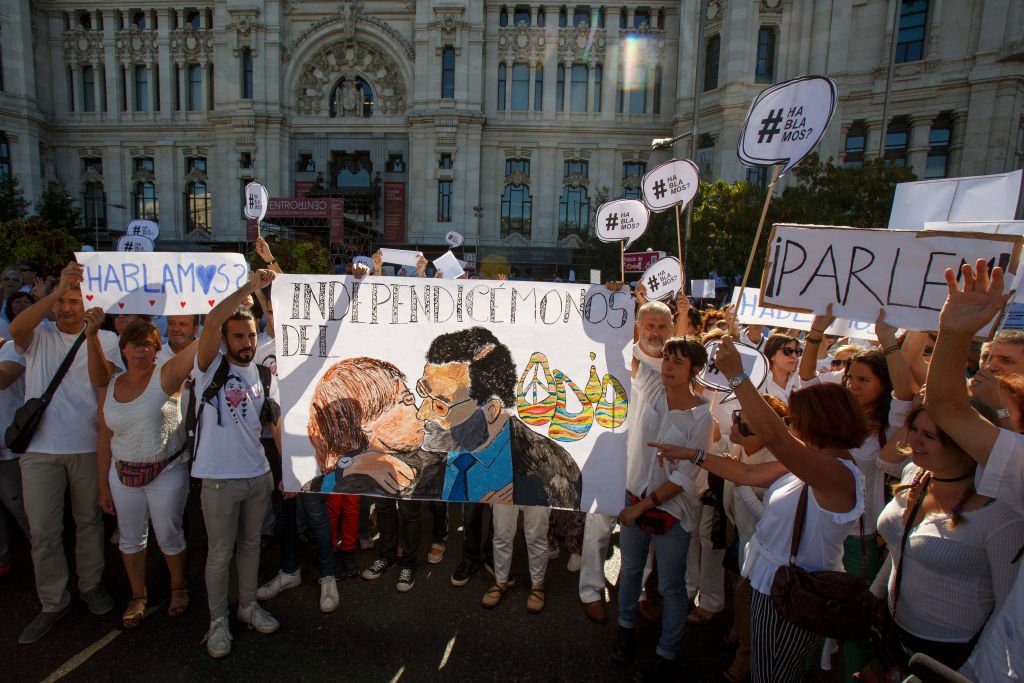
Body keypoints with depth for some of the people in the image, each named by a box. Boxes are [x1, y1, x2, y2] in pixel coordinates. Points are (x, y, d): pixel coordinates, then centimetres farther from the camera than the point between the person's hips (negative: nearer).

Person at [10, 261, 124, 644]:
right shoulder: (39, 336, 3)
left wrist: (92, 337, -30)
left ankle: (90, 585, 32)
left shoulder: (105, 339, 0)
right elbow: (15, 328, -21)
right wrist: (57, 288, -29)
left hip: (88, 446, 0)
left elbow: (100, 379, -15)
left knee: (89, 520, 14)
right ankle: (53, 602, 23)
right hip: (40, 449, 1)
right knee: (43, 531, 7)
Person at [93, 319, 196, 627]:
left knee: (169, 536, 10)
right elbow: (104, 440, 6)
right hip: (123, 474, 4)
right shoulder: (110, 387, 1)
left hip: (167, 472, -4)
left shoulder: (166, 375, -12)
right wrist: (103, 486, 8)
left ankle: (178, 588, 35)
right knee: (131, 538, 17)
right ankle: (138, 596, 38)